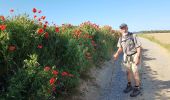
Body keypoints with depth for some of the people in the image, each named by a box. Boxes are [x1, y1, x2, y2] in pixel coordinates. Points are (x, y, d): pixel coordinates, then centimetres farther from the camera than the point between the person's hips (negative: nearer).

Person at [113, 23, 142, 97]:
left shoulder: (133, 36, -16)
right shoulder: (121, 38, -1)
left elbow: (139, 47, -15)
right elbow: (120, 48, 9)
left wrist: (137, 57, -23)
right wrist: (117, 54, -9)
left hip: (134, 56, -5)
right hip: (126, 57, 5)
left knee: (135, 73, -4)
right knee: (128, 72, 12)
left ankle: (137, 89, 9)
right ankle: (129, 86, 28)